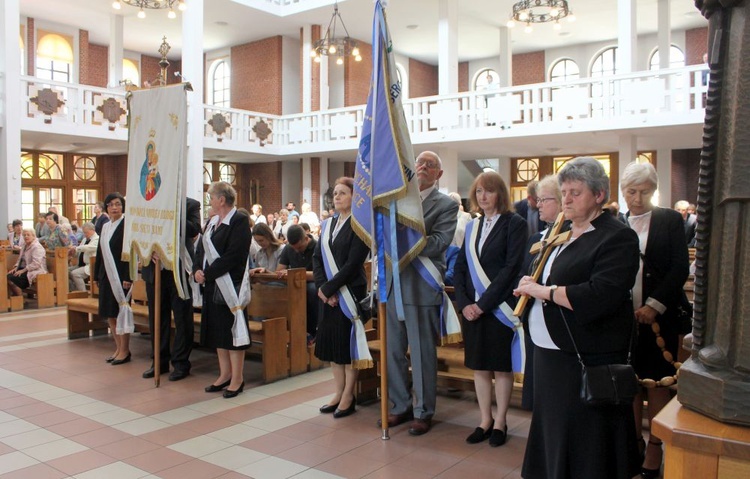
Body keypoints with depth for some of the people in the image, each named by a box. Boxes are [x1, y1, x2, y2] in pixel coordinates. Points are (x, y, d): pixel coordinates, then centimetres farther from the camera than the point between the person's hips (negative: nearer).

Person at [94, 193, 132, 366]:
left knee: (121, 312, -2)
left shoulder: (126, 225, -9)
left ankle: (125, 350, 8)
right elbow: (100, 252, 16)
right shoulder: (105, 227, 13)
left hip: (120, 275, -7)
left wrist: (127, 277, -19)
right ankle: (118, 348, 21)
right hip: (107, 275, 7)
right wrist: (97, 275, 13)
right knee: (109, 313, 10)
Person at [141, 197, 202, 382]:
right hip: (155, 267, 4)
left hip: (179, 268, -3)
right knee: (157, 317, 12)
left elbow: (194, 229, -16)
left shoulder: (191, 205, -1)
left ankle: (181, 362, 15)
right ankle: (160, 361, 24)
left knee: (182, 317, 4)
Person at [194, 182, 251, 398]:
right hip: (211, 284, 9)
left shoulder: (239, 221, -12)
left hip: (230, 284, -9)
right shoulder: (212, 221, 14)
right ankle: (225, 374, 26)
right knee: (217, 329, 14)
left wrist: (208, 273, -18)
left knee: (232, 329, -1)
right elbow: (201, 248, 13)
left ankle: (237, 378, 10)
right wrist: (197, 270, -5)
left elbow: (233, 255, -20)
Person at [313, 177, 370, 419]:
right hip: (329, 294, 7)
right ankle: (339, 392, 23)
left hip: (350, 293, -6)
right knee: (331, 342, 10)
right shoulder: (328, 225, 12)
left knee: (348, 343, 1)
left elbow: (353, 263, -16)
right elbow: (317, 258, 7)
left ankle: (348, 397, 12)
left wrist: (328, 288, -15)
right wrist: (322, 287, -7)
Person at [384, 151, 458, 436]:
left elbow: (439, 242, -13)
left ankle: (423, 412, 18)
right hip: (393, 283, 5)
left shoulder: (447, 205, 1)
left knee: (422, 353, 3)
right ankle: (401, 406, 27)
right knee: (394, 351, 11)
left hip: (422, 287, -5)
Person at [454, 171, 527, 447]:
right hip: (471, 308, 5)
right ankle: (485, 421, 22)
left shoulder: (515, 224, -5)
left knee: (501, 367, 5)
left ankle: (500, 423, 18)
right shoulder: (472, 227, 13)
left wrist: (483, 303, -16)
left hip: (499, 308, -5)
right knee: (479, 366, 10)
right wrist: (464, 303, -5)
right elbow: (460, 267, 10)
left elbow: (512, 267, -14)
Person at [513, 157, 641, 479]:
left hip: (587, 362, -8)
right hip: (549, 353, 8)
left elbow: (600, 296, -25)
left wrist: (543, 290, -18)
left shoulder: (617, 238, -12)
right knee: (554, 437, 17)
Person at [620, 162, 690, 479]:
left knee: (657, 381, 6)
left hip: (659, 315, -2)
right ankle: (634, 442, 24)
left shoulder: (670, 220, 0)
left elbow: (680, 268, -6)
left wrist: (655, 305, -14)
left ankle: (655, 447, 17)